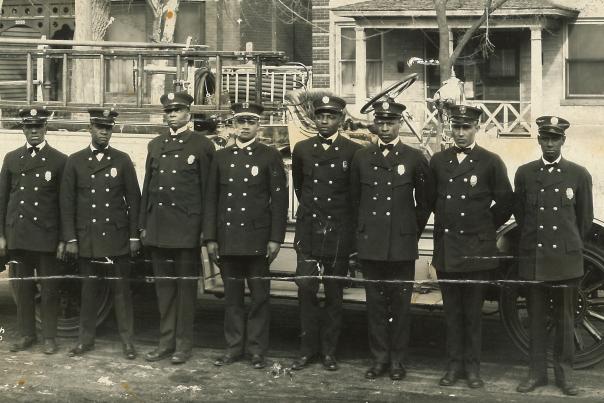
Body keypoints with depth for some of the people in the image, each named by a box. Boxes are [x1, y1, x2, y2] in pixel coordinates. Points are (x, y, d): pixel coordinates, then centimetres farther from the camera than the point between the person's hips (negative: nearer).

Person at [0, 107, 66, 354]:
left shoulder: (60, 161, 1)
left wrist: (63, 239, -5)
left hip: (46, 235, -3)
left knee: (49, 288, 3)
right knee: (22, 287, 9)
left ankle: (50, 337, 11)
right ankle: (27, 334, 19)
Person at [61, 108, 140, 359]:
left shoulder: (122, 160, 4)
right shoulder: (75, 161, 5)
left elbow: (133, 199, 5)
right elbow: (67, 202, 4)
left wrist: (134, 236, 0)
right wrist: (70, 239, -1)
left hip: (117, 238, -1)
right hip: (86, 239, 1)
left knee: (121, 290, 2)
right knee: (88, 290, 7)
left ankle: (127, 341, 8)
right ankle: (86, 339, 18)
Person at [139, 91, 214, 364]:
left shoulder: (202, 145, -1)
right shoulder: (155, 145, 14)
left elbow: (207, 189, -3)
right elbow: (147, 186, 15)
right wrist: (143, 224, 12)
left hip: (187, 227, -5)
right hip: (158, 226, 5)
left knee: (186, 286, 2)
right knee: (163, 286, 9)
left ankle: (183, 344, 10)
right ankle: (166, 342, 18)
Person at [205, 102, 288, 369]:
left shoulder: (270, 156, 2)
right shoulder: (221, 157, 11)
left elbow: (279, 199, -2)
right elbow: (211, 199, 11)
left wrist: (275, 238, -8)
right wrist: (210, 238, 5)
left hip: (257, 239, -3)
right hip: (227, 239, 3)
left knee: (259, 296, 2)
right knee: (232, 296, 8)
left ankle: (257, 349, 9)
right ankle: (234, 347, 17)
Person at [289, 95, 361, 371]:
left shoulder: (353, 152, -1)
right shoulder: (302, 149, 7)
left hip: (338, 233, -1)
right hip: (308, 231, 2)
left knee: (334, 294, 5)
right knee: (306, 289, -4)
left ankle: (329, 351, 14)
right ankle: (308, 348, 7)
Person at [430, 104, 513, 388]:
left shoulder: (491, 162, -1)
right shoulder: (438, 161, 8)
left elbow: (505, 203, 3)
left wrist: (487, 226, 9)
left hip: (477, 249, -3)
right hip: (446, 248, 3)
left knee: (473, 311, 3)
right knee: (451, 311, 8)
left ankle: (472, 367, 11)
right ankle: (454, 365, 15)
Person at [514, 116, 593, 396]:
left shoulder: (579, 175, 2)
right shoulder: (524, 173, 6)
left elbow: (585, 218, 10)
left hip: (566, 258, -1)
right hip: (533, 257, 1)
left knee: (564, 318, 5)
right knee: (536, 318, 7)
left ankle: (564, 373, 15)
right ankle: (536, 373, 15)